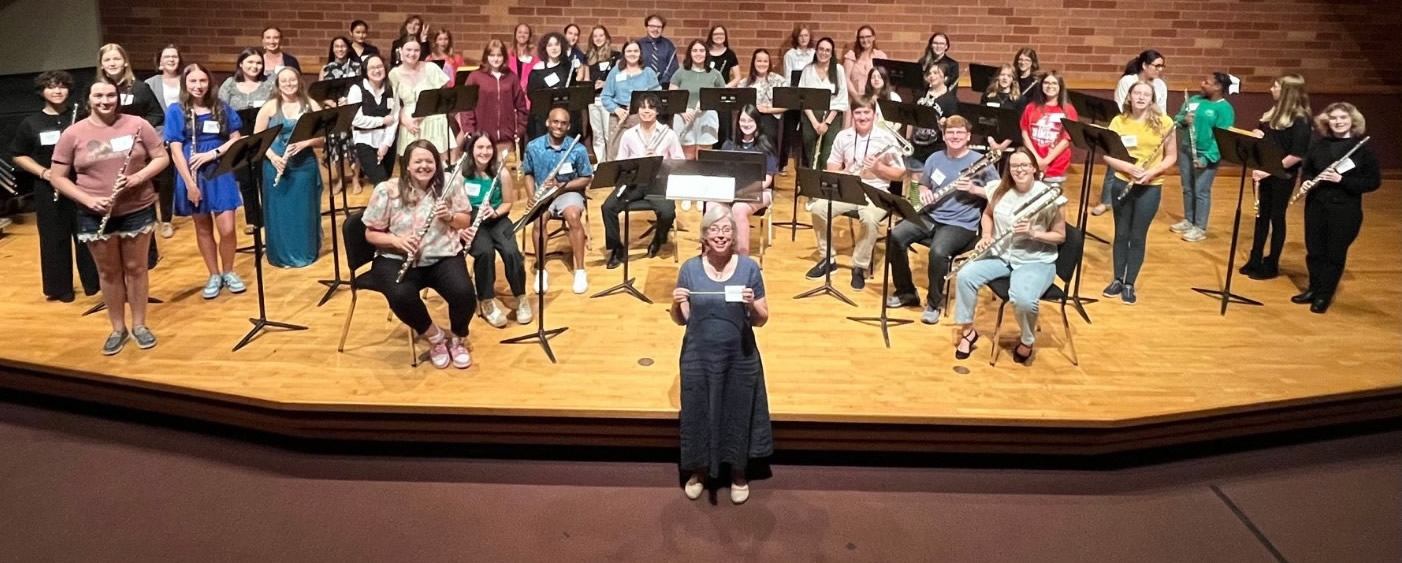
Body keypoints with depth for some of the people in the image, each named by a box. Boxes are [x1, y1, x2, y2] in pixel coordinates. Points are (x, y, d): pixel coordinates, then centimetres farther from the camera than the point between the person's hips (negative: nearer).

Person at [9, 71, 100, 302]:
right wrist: (42, 172, -8)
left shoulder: (81, 116, 0)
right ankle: (60, 287, 15)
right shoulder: (31, 124, 2)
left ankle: (93, 282, 18)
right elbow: (19, 156, 8)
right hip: (48, 190, 1)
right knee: (54, 238, 5)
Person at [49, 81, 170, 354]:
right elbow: (57, 177, -2)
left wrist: (139, 177, -18)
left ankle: (140, 325, 24)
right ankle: (118, 329, 24)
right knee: (109, 272, 11)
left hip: (138, 210, 0)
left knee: (136, 268, 10)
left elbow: (162, 158, 0)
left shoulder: (138, 125, -4)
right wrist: (87, 199, -15)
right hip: (95, 216, 0)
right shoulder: (72, 134, -5)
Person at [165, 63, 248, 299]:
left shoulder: (222, 108, 4)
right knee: (203, 229, 9)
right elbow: (176, 151, -7)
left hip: (220, 173, 1)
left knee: (227, 229, -4)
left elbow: (236, 139, 3)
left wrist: (212, 153, -13)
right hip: (193, 175, -1)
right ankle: (214, 275, 23)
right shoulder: (176, 111, -3)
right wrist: (190, 183, -14)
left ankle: (228, 272, 17)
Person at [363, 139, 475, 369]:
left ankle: (459, 340, 6)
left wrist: (450, 216, -13)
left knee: (463, 293, -28)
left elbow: (465, 222, 10)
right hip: (397, 259, -1)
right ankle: (435, 337, -3)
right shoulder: (386, 191, -6)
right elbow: (371, 234, -1)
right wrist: (396, 240, -20)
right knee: (402, 296, -34)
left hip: (443, 257, 2)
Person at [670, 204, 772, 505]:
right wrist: (676, 304, -20)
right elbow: (681, 320, 1)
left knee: (738, 415, 12)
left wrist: (751, 305, -24)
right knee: (698, 414, 13)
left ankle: (739, 474, 34)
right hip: (698, 358, 1)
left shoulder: (749, 268, -6)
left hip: (740, 359, -1)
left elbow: (762, 320, -4)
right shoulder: (690, 268, -4)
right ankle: (699, 470, 36)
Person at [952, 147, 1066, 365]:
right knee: (965, 275, -21)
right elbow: (987, 214, 19)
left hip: (1036, 261, -5)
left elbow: (1060, 236, -7)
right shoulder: (1001, 190, 1)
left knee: (1023, 299, -34)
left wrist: (1034, 233, -23)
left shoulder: (1050, 196, -13)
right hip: (1000, 255, 5)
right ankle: (968, 331, -1)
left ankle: (1027, 342, -1)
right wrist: (986, 236, 0)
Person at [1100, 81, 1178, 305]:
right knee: (1121, 234, 12)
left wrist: (1153, 171, -19)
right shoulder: (1118, 121, -3)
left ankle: (1130, 284, 17)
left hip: (1150, 187, -1)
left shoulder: (1163, 123, -6)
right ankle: (1117, 280, 25)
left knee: (1138, 236, 5)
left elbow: (1171, 157, -2)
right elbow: (1107, 155, -4)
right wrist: (1127, 167, -20)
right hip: (1122, 183, 1)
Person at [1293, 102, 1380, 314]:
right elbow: (1306, 170, 16)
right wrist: (1309, 181, -7)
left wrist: (1342, 180, -21)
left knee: (1335, 254, 5)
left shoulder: (1363, 148, -8)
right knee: (1314, 251, 10)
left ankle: (1324, 296, 16)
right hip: (1316, 206, 4)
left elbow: (1374, 182, -9)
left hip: (1345, 211, -3)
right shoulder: (1319, 145, 3)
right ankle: (1313, 289, 27)